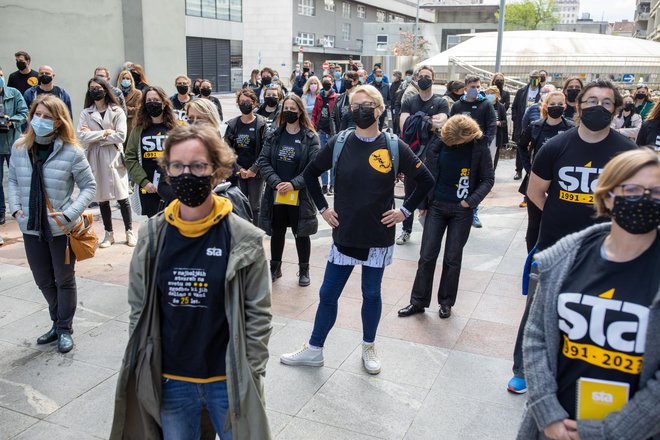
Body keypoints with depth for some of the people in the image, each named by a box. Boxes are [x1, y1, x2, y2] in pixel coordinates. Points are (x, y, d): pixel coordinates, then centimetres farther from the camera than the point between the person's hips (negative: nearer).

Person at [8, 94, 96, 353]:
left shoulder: (71, 152, -14)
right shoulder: (20, 148, -1)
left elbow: (89, 186, -8)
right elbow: (13, 181, 11)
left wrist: (70, 213, -18)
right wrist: (15, 208, -4)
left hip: (61, 229, -4)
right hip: (31, 227, 5)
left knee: (64, 280, 12)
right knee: (43, 280, 18)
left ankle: (65, 329, 29)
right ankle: (57, 323, 39)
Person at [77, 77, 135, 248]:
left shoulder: (117, 111, 0)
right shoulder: (85, 113, 6)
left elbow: (121, 136, -11)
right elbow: (81, 136, -5)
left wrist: (94, 136, -8)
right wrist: (105, 133, -11)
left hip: (113, 158, -2)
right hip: (95, 159, 2)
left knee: (122, 197, 0)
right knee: (102, 198, 9)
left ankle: (129, 231, 14)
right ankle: (109, 234, 20)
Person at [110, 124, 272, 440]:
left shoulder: (244, 238, -12)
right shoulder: (153, 235, -4)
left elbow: (258, 314, -7)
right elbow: (139, 310, 4)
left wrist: (250, 378, -8)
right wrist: (142, 372, 4)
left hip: (228, 381, -2)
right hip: (169, 381, 3)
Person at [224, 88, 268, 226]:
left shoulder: (261, 123, -3)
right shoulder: (232, 124, 4)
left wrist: (253, 169, -13)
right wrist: (239, 169, -8)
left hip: (256, 172, -2)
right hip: (238, 173, 2)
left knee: (255, 205, 6)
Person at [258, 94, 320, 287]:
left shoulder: (310, 138, -4)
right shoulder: (273, 136, 4)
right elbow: (263, 161, -1)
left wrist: (293, 184, -20)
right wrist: (276, 182, -15)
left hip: (300, 195, -2)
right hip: (276, 194, 3)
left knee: (302, 233, 10)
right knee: (277, 232, 15)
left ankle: (304, 270, 26)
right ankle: (275, 267, 32)